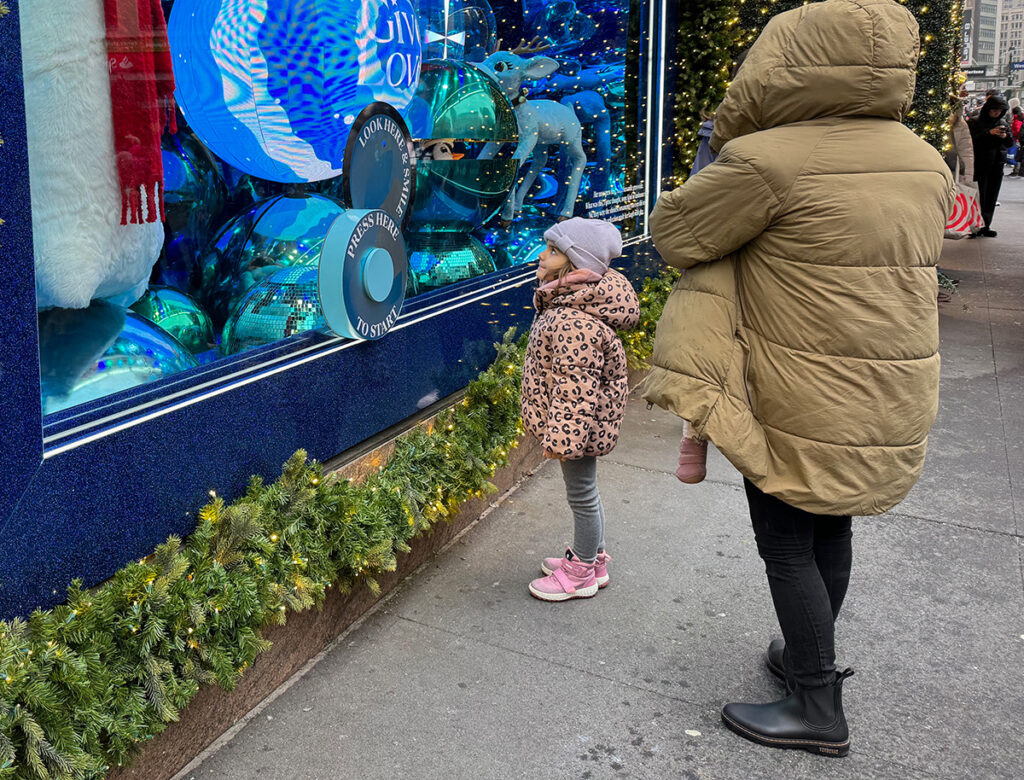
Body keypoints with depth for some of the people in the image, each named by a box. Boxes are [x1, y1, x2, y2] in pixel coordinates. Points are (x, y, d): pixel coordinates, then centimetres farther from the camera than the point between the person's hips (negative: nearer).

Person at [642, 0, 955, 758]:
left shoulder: (768, 161, -20)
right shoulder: (925, 165, 3)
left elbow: (674, 232, -9)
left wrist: (715, 176, 10)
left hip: (799, 399, -7)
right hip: (892, 393, 7)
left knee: (787, 543, 7)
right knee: (831, 526, 22)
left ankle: (819, 710, 18)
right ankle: (810, 654, 40)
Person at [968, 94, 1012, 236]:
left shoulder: (1003, 123, 14)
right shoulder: (975, 122, -2)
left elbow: (1010, 143, 15)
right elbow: (972, 140, -14)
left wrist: (1005, 136, -6)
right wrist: (989, 133, -22)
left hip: (997, 166, 5)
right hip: (980, 166, -5)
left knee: (992, 198, 7)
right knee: (980, 197, -9)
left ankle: (986, 226, 13)